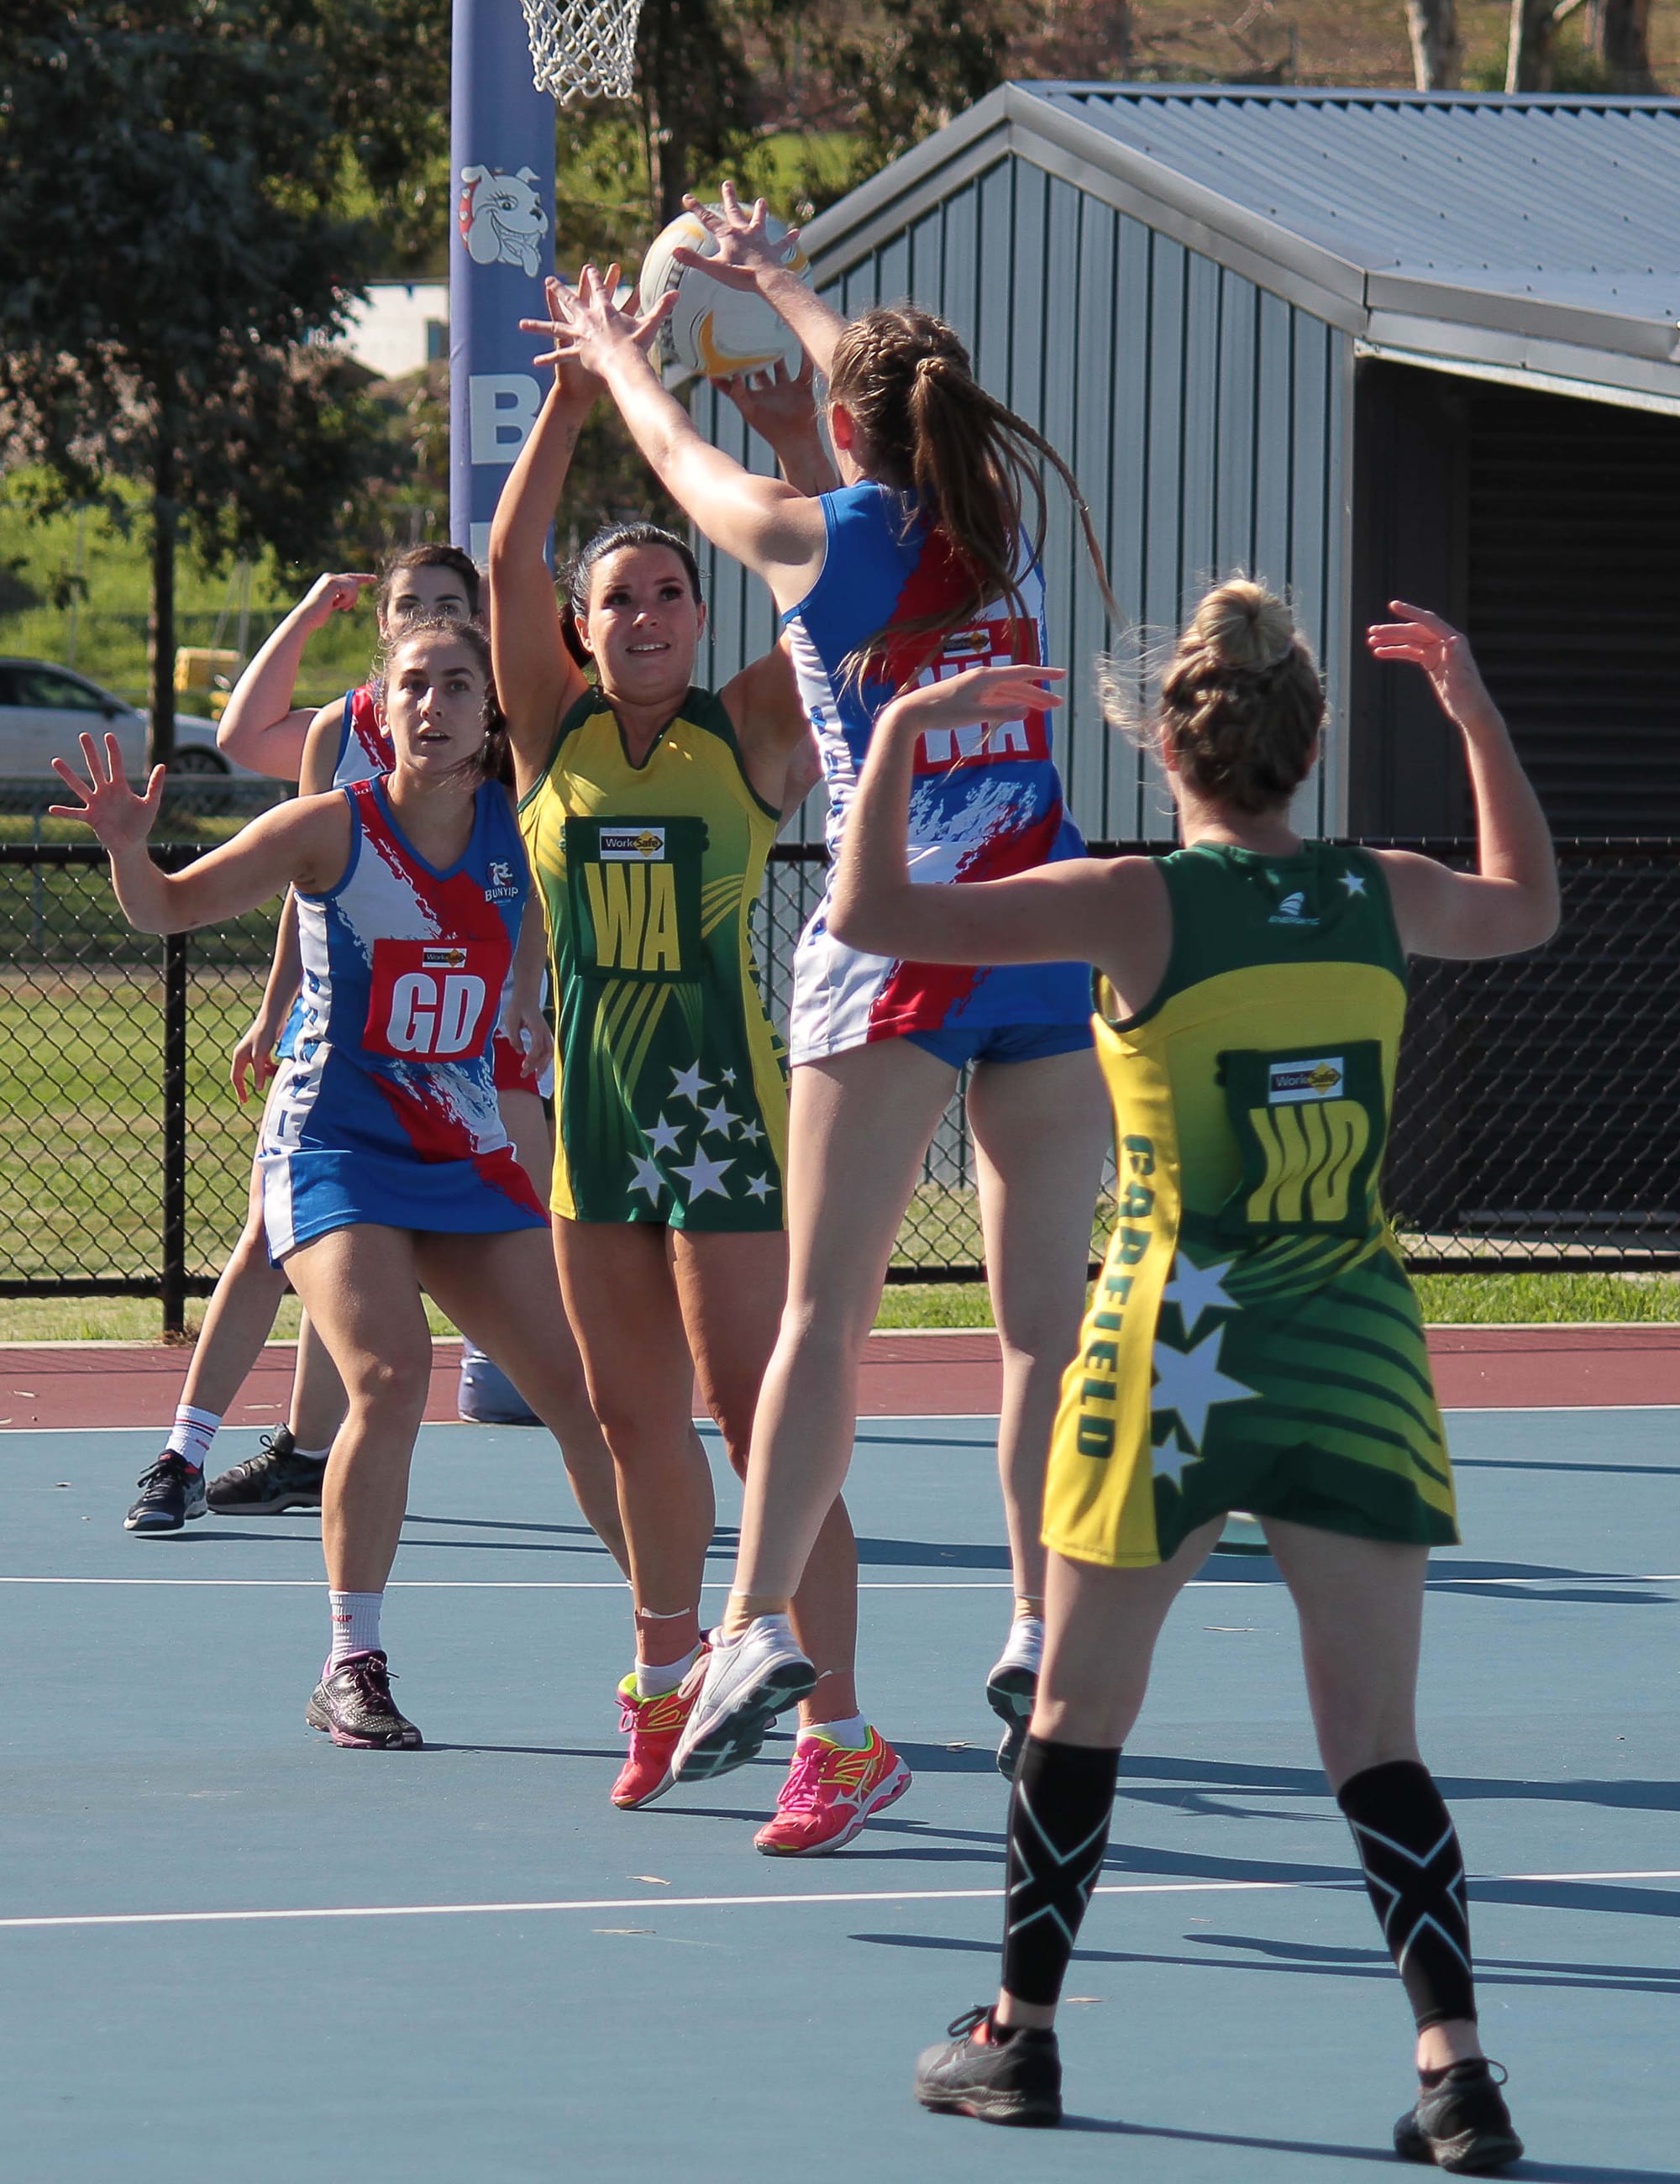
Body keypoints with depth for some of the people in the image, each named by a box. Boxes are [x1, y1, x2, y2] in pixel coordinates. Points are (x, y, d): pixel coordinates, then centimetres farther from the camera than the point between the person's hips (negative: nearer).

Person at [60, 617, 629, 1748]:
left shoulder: (522, 831, 0)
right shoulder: (334, 828, -9)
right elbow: (170, 907, -8)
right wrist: (127, 846, -26)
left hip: (465, 1150, 4)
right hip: (334, 1144, -4)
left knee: (586, 1386, 3)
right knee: (391, 1375, -24)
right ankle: (351, 1668, -14)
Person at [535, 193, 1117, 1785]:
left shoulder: (817, 537, -1)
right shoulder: (1006, 518, 10)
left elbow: (680, 452, 21)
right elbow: (913, 410, 31)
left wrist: (611, 352, 41)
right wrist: (775, 283, 46)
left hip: (895, 940, -4)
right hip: (1052, 929, 4)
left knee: (822, 1308, -5)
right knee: (1047, 1316, 4)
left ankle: (760, 1622, -13)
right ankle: (1045, 1633, 2)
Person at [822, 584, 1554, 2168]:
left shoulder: (1138, 908, -10)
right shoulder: (1385, 897, 2)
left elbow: (869, 913, -12)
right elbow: (1528, 905, 26)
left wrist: (900, 733, 0)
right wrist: (1471, 706, 30)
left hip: (1177, 1357, -3)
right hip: (1359, 1356, 3)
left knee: (1079, 1710, 13)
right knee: (1375, 1743, 4)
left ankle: (1019, 2037, 22)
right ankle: (1455, 2072, -5)